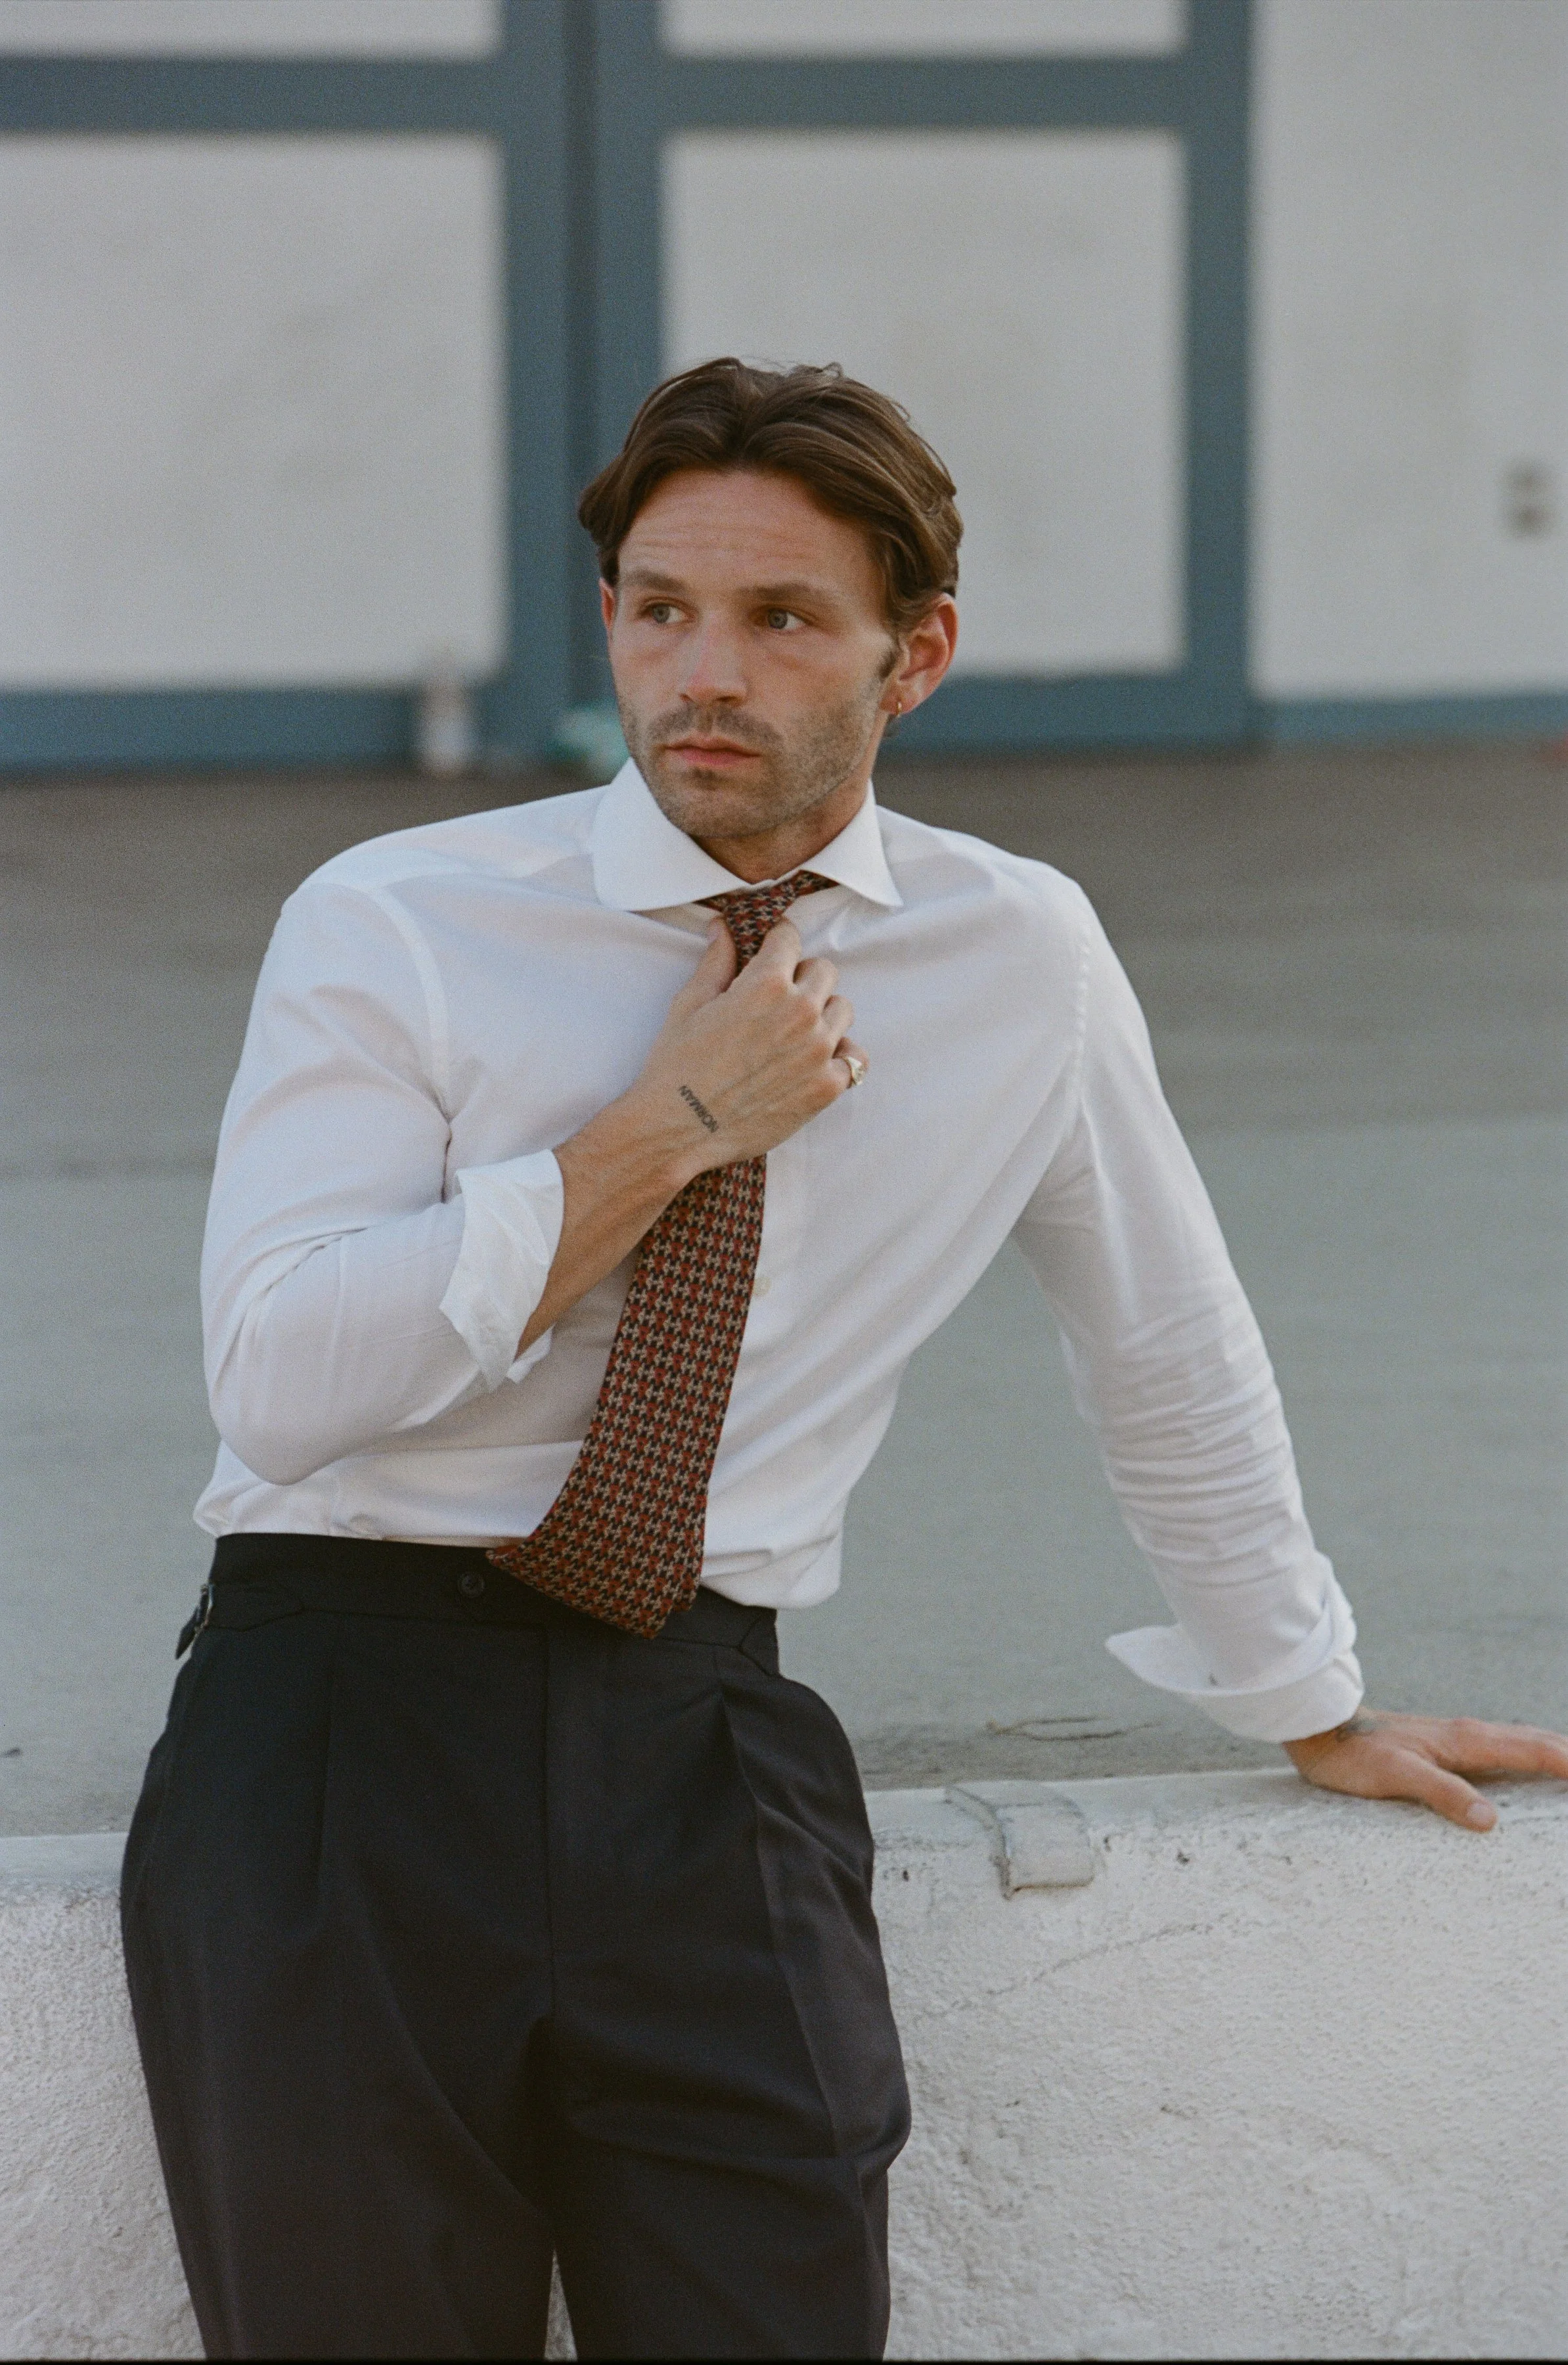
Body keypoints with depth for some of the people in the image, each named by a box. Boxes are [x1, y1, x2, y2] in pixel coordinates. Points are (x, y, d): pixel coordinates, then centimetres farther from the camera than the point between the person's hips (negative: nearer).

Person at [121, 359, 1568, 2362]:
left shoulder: (1021, 962, 7)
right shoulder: (390, 928, -1)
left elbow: (1173, 1358, 22)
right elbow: (283, 1385, -12)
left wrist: (1311, 1710, 31)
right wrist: (672, 1126, -9)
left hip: (704, 1743, 2)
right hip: (349, 1690, -2)